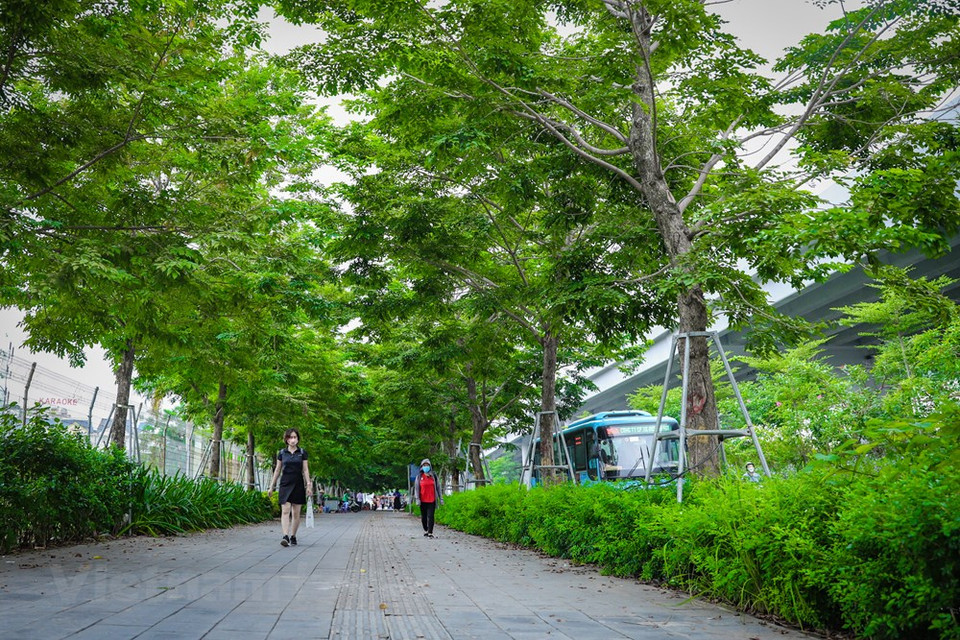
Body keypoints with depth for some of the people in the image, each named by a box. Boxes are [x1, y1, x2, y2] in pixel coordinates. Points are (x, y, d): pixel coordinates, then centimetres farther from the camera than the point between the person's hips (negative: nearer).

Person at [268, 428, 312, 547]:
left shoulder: (302, 453, 5)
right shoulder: (282, 453, 6)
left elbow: (305, 470, 5)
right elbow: (277, 470, 11)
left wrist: (308, 485, -4)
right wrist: (272, 486, 10)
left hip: (298, 485, 0)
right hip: (285, 484, 0)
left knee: (296, 513, 3)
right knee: (285, 510, -12)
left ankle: (293, 537, 13)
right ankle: (285, 536, -20)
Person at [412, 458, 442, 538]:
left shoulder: (434, 476, 7)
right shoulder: (419, 477, 5)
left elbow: (438, 487, 9)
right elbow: (416, 488, 4)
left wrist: (441, 498, 6)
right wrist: (417, 499, -6)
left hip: (432, 500, -1)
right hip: (423, 500, 1)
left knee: (430, 516, -7)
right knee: (423, 516, 9)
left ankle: (430, 532, -6)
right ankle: (425, 530, 27)